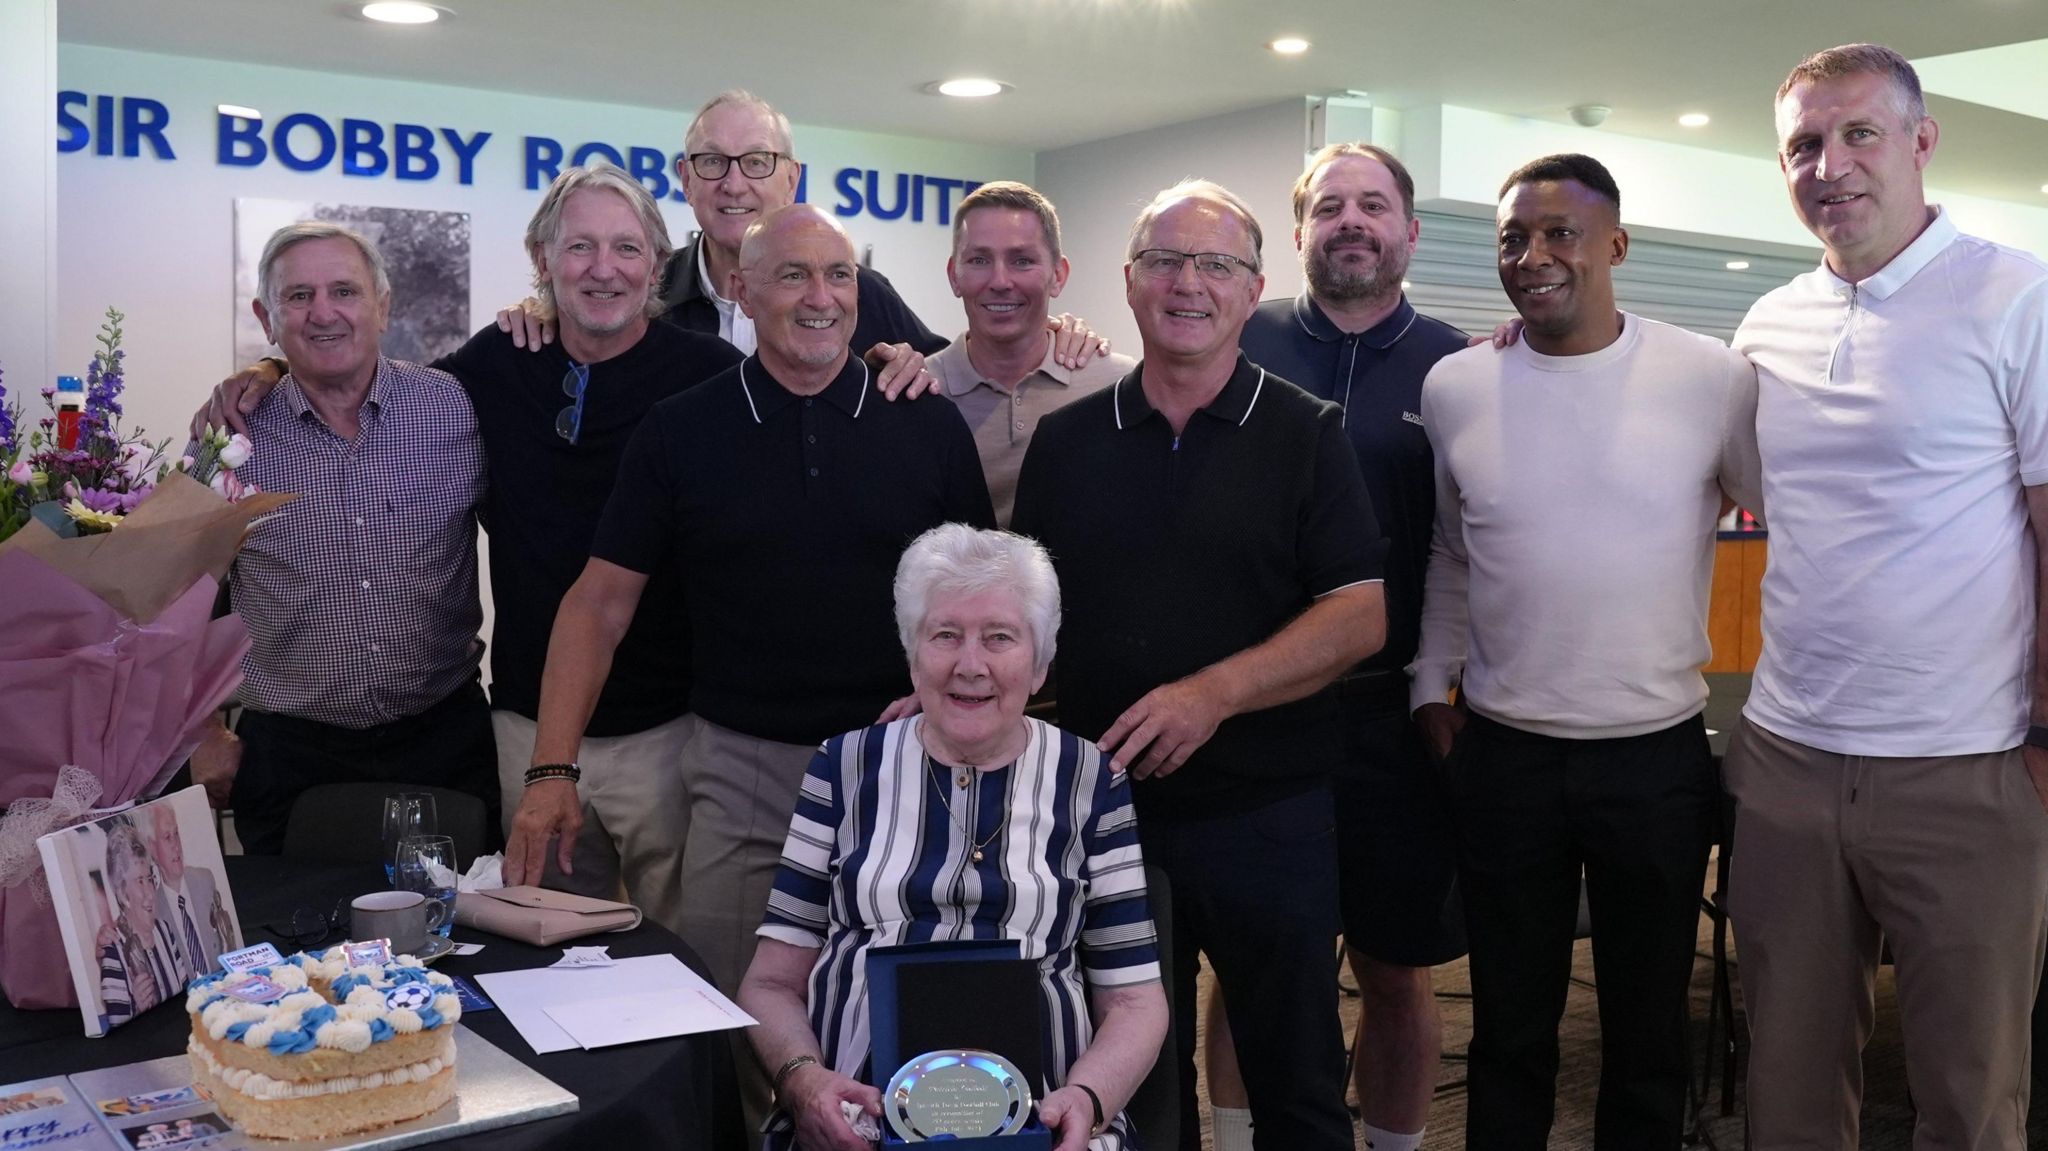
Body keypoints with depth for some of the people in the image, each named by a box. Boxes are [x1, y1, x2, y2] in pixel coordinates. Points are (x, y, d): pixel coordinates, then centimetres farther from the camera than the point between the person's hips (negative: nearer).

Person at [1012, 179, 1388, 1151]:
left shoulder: (1306, 435, -2)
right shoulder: (1066, 441, 7)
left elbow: (1359, 616, -9)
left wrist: (1213, 692, -20)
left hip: (1268, 814, -2)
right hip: (1103, 807, 3)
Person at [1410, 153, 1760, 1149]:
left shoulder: (1713, 378, -7)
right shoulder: (1453, 387, 0)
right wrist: (1432, 685, 8)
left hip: (1659, 757, -1)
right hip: (1502, 756, 1)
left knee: (1648, 1030, 15)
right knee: (1511, 1028, 15)